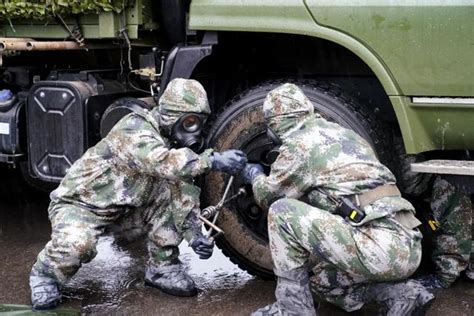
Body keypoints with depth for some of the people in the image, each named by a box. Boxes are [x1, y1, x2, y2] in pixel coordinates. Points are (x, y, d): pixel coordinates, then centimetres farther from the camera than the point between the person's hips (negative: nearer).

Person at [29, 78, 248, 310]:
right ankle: (46, 275, -3)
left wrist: (194, 234, -17)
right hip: (81, 202, -7)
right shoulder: (136, 128, -26)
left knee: (183, 187, -12)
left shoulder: (174, 142, -3)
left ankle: (162, 267, -1)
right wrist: (212, 160, -53)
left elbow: (182, 201, -1)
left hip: (126, 207, 7)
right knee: (76, 244, -38)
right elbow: (159, 162, -47)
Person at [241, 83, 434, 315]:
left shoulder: (298, 143, 0)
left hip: (376, 246, -9)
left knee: (282, 212, -4)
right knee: (321, 278, 27)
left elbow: (267, 195, 11)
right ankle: (400, 293, 9)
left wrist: (256, 177, 33)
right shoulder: (342, 132, 23)